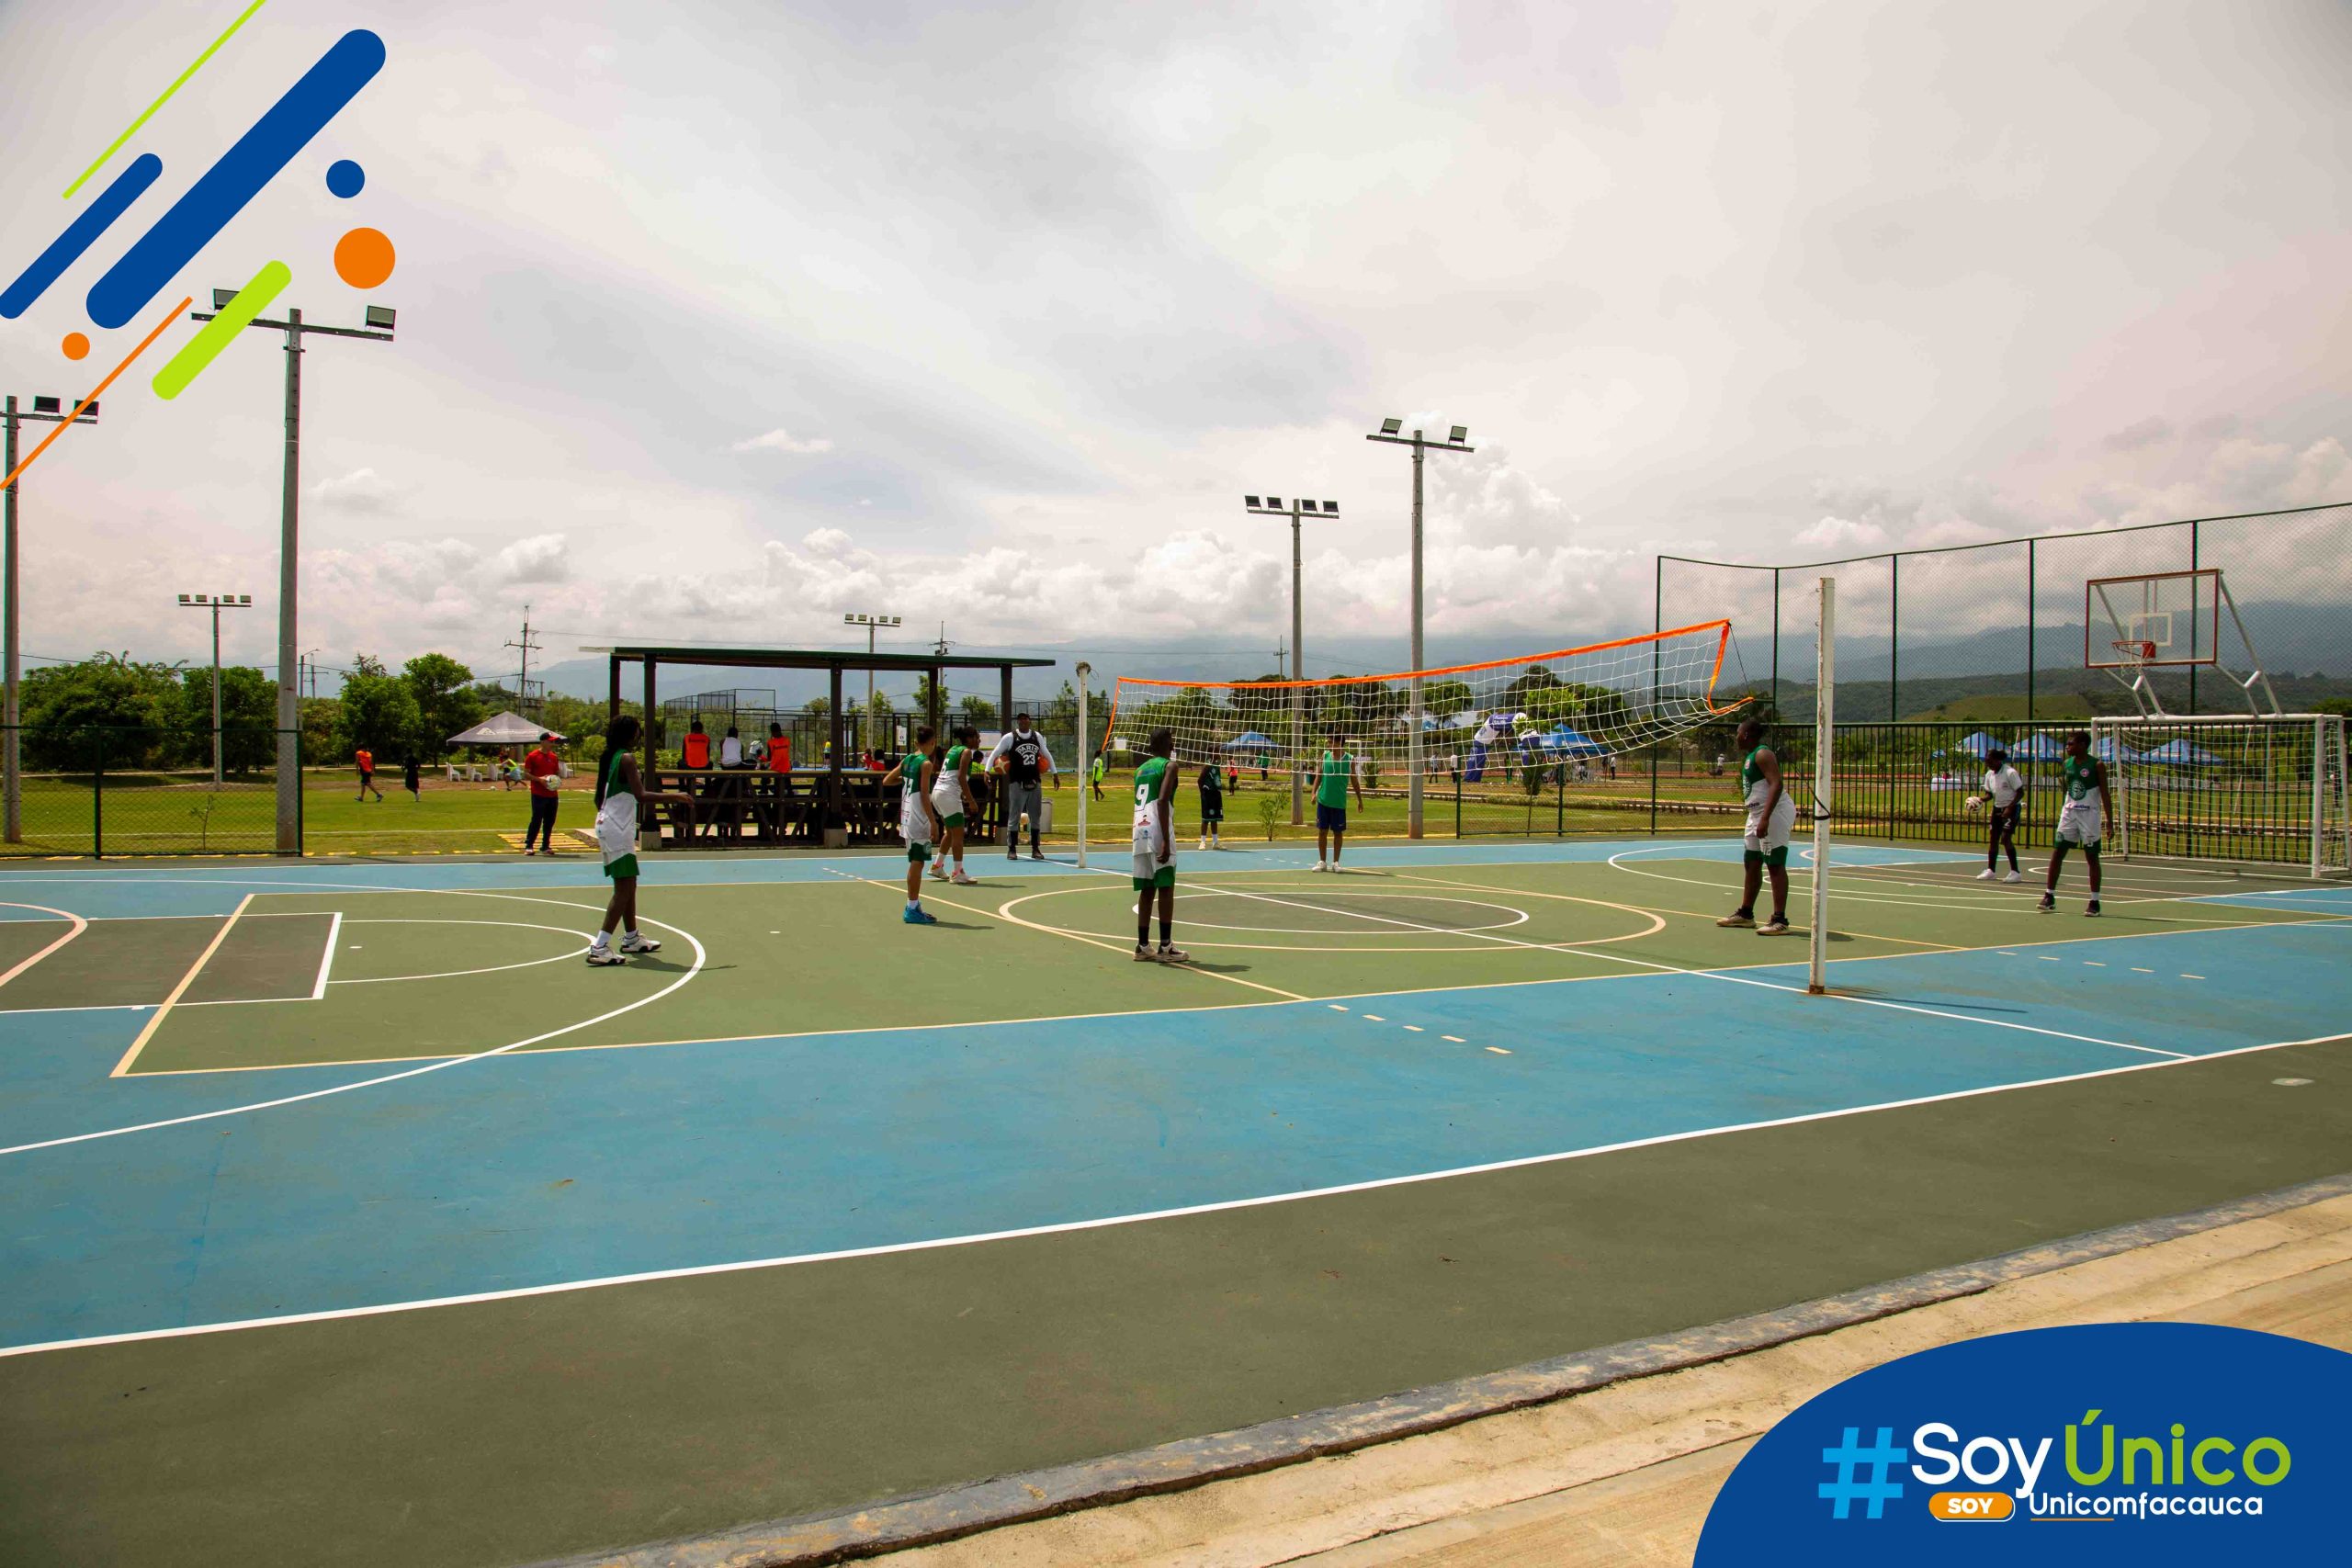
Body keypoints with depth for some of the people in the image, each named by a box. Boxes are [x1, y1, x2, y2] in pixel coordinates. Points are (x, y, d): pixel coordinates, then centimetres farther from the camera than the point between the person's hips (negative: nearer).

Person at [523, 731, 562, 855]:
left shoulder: (554, 757, 12)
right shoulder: (533, 756, -4)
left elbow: (558, 773, 22)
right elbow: (526, 774, -5)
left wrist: (557, 779, 0)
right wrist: (539, 779, -18)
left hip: (552, 794, 6)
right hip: (538, 795, -6)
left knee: (550, 821, 7)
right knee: (536, 820, -7)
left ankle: (546, 846, 15)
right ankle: (528, 846, 0)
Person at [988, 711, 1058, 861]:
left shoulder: (1037, 737, 7)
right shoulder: (1009, 737, -5)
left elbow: (1047, 755, 19)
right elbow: (995, 754, -1)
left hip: (1035, 782, 4)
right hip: (1017, 783, -4)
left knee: (1036, 816, 8)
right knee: (1014, 817, -2)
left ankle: (1035, 849, 16)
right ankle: (1012, 849, 4)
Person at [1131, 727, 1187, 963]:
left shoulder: (1141, 769, 20)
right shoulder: (1169, 765, -1)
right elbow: (1162, 801, -14)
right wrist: (1166, 841, -18)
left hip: (1140, 832, 7)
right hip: (1157, 831, -7)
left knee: (1146, 889, 10)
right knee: (1166, 888, -1)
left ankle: (1143, 946, 10)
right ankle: (1165, 947, 0)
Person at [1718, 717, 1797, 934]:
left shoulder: (1763, 755, -15)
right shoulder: (1750, 757, 16)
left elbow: (1777, 785, -26)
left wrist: (1765, 818, -32)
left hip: (1774, 813, -11)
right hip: (1757, 814, 11)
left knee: (1775, 865, -9)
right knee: (1751, 864, 15)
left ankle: (1780, 921, -8)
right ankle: (1745, 914, 25)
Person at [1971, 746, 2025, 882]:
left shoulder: (2010, 773, -17)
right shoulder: (1989, 774, 4)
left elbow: (2020, 792, -16)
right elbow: (1989, 794, 11)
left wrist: (2009, 808, -24)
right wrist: (1979, 800, -9)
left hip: (2012, 808, -7)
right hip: (1998, 808, 7)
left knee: (2005, 838, -17)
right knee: (1992, 838, 7)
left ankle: (2015, 872, -11)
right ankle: (1991, 870, 17)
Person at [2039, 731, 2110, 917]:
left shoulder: (2097, 765, -8)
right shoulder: (2066, 764, 6)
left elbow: (2105, 794, -9)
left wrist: (2109, 820, -12)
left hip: (2090, 814, -5)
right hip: (2069, 813, 5)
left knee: (2092, 858, 1)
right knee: (2056, 853, 1)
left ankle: (2094, 901, 8)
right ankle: (2049, 896, 7)